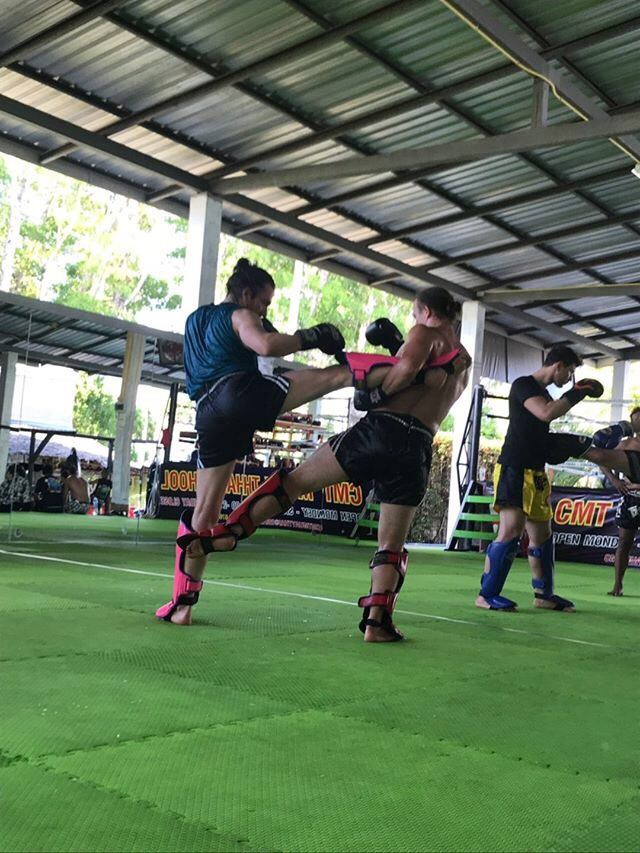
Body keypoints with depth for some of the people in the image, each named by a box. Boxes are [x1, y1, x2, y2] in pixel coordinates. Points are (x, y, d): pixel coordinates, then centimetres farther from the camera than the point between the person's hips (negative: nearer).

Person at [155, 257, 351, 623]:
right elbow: (266, 345, -13)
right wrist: (310, 337, -1)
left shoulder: (195, 319, 31)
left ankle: (182, 597, 11)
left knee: (205, 512, 9)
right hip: (242, 392, -6)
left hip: (210, 412, 6)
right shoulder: (240, 315, 8)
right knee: (336, 374, -1)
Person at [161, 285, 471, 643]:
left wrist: (377, 394, 0)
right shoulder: (465, 363, 27)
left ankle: (227, 532, -7)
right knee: (392, 545, 12)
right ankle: (377, 622, 3)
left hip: (380, 429, -4)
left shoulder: (424, 333, 8)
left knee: (295, 481, 3)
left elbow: (408, 368, -12)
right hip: (418, 450, 5)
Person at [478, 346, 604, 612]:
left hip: (536, 472, 10)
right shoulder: (523, 385, -8)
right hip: (513, 469, -10)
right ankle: (487, 594, -11)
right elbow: (546, 413, -25)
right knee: (512, 530, -17)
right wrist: (577, 392, -15)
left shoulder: (544, 393, 20)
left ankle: (543, 594, 27)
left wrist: (570, 441, 15)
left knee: (541, 534, 15)